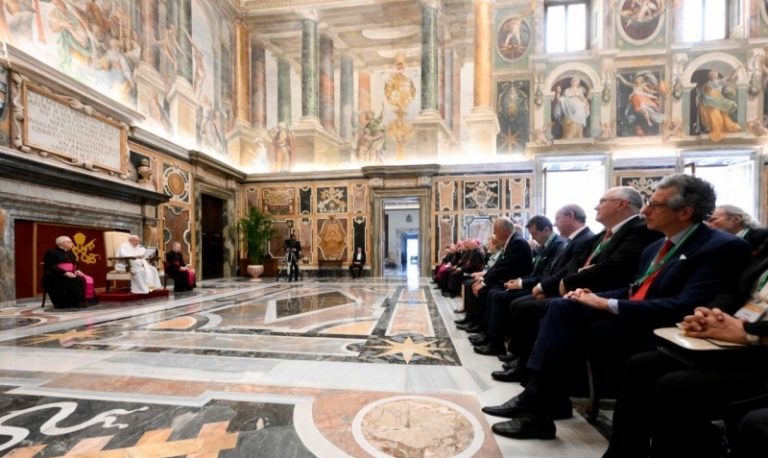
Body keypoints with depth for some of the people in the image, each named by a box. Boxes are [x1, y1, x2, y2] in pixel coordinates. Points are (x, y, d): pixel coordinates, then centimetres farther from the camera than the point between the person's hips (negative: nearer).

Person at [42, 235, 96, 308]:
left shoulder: (70, 253, 17)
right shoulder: (51, 252, -5)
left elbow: (74, 265, 19)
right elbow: (50, 267, -15)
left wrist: (76, 271, -4)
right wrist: (65, 273, -26)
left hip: (69, 275, 7)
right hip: (55, 276, -7)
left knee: (88, 279, -19)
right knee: (75, 281, -32)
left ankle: (87, 299, -20)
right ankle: (77, 302, -27)